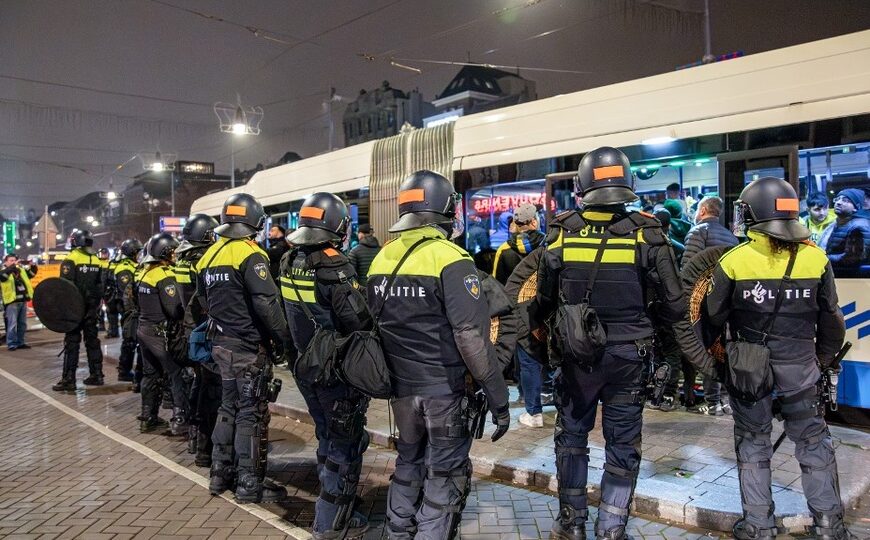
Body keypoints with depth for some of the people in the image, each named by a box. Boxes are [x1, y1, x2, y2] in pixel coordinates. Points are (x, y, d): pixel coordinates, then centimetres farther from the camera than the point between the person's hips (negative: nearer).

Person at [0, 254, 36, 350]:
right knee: (12, 324, -6)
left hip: (23, 301, 6)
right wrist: (13, 266, -29)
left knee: (22, 324, 11)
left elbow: (32, 273, 18)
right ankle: (11, 344, -1)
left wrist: (32, 265, -2)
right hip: (12, 302, -6)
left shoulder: (21, 270, 16)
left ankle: (20, 342, 20)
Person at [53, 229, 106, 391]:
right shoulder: (97, 261, 9)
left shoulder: (71, 259, -11)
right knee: (92, 340, 13)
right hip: (92, 308, 6)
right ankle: (96, 375, 17)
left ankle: (68, 379, -2)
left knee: (72, 342, -2)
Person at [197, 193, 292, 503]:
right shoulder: (249, 255, -16)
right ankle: (250, 484, 8)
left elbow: (205, 300, 16)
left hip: (222, 344, 8)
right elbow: (267, 303, -23)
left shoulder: (209, 256, 9)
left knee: (229, 407, 19)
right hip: (249, 347, -8)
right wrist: (284, 337, -14)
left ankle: (221, 474, 28)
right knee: (252, 413, 0)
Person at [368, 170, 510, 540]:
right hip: (444, 387, -6)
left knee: (409, 461, 24)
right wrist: (498, 397, -16)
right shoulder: (450, 259, -17)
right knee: (445, 473, 8)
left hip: (401, 385, 7)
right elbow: (472, 337, -22)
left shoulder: (382, 258, 4)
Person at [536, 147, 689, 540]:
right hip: (628, 355, -1)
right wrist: (688, 345, 13)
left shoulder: (561, 232, -6)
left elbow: (543, 300, 2)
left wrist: (534, 332, 21)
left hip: (576, 354, 1)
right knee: (622, 444, 13)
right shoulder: (646, 233, -9)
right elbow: (673, 301, -5)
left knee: (571, 435, 18)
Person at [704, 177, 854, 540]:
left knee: (752, 441, 11)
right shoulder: (816, 259, -4)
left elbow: (713, 317, -6)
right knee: (813, 440, 17)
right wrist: (824, 358, 18)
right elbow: (830, 319, 5)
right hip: (799, 366, 2)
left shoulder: (734, 261, -12)